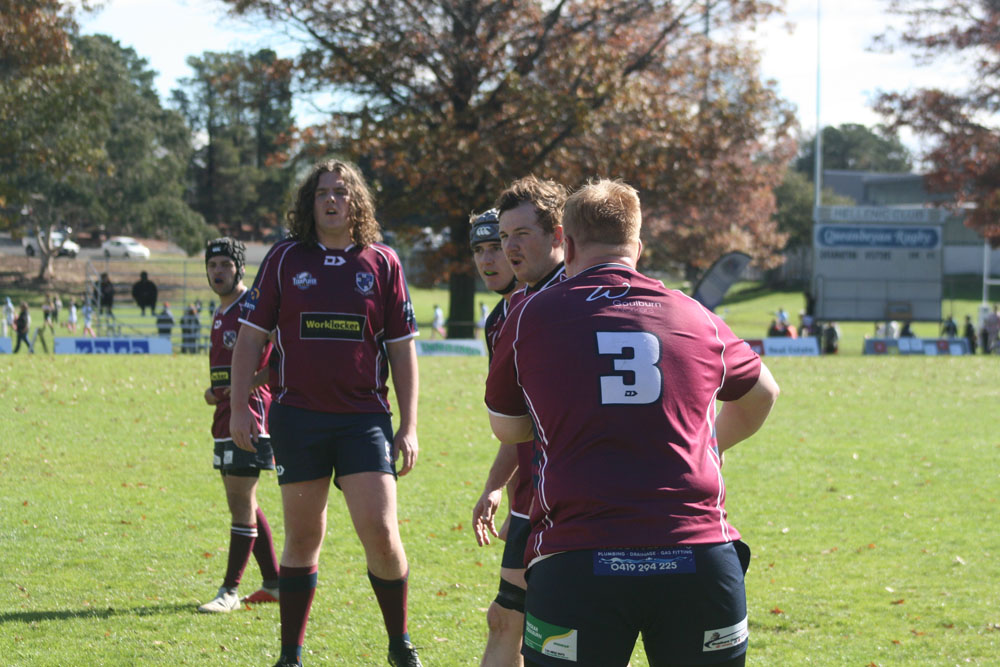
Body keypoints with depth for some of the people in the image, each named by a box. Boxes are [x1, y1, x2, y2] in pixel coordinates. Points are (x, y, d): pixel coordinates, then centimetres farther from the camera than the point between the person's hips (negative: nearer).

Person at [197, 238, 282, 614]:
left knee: (241, 503, -8)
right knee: (243, 504, 12)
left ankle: (230, 591, -7)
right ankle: (273, 583, 21)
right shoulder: (220, 314, 18)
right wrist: (213, 391, 10)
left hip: (250, 415, -10)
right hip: (226, 420, 10)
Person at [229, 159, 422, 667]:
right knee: (303, 539, 6)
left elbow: (402, 349, 7)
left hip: (364, 417, 0)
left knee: (380, 532, -10)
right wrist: (239, 409, 0)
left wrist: (408, 426, 3)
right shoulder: (285, 259, 4)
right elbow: (251, 334, 7)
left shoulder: (382, 263, 5)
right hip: (298, 416, 0)